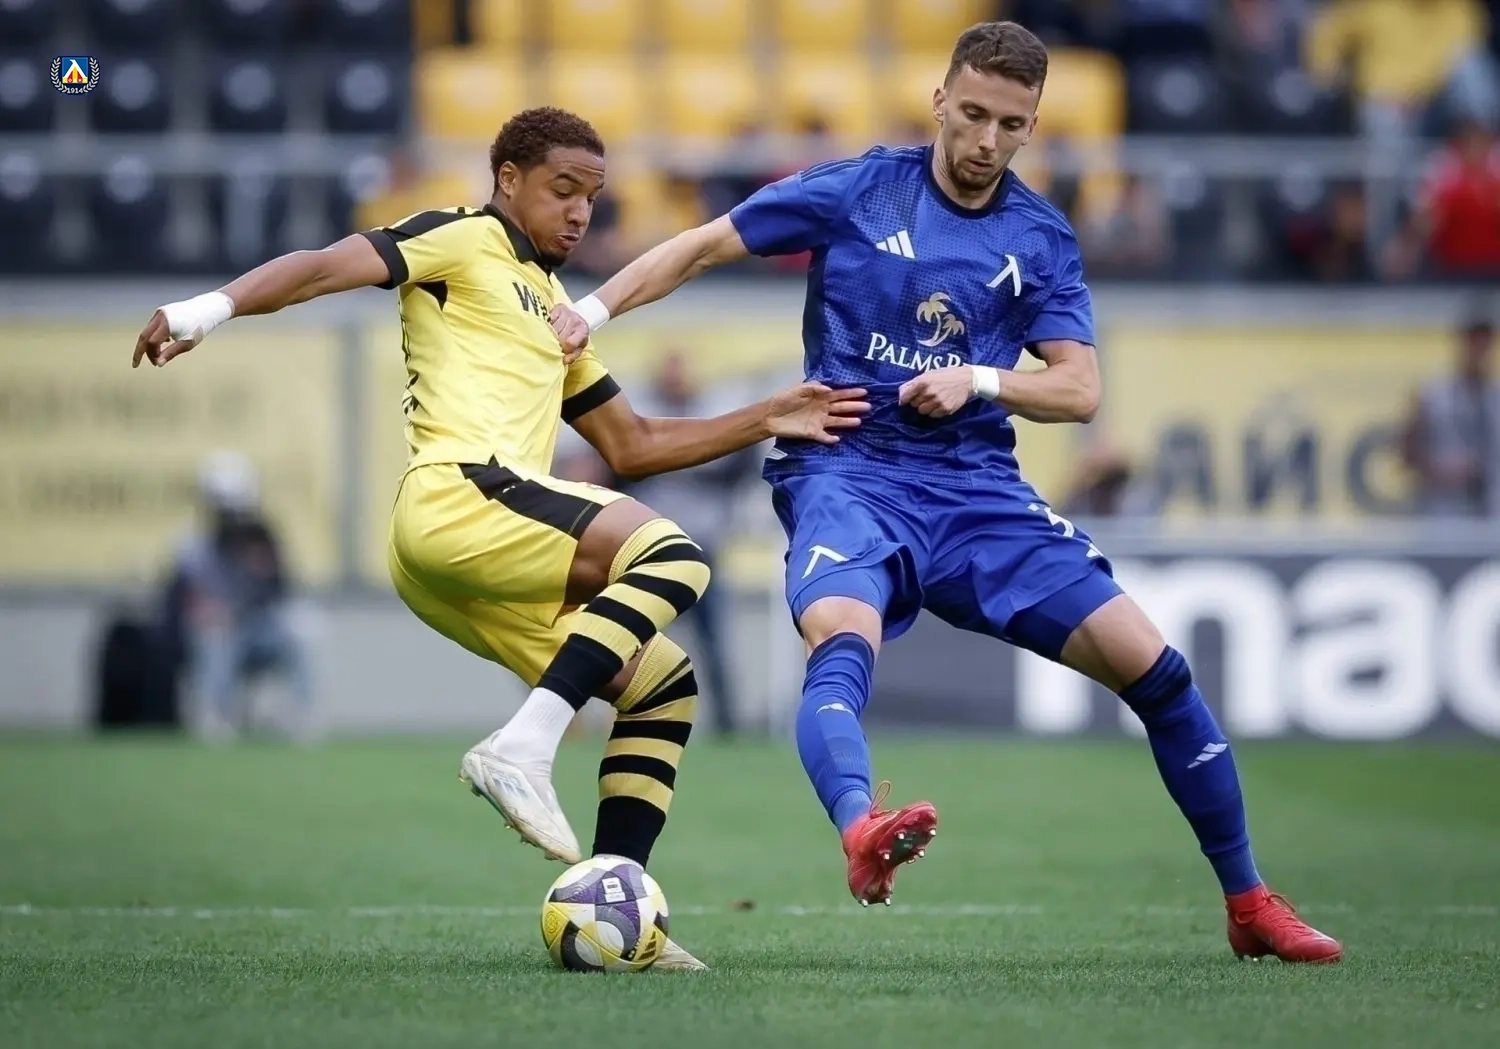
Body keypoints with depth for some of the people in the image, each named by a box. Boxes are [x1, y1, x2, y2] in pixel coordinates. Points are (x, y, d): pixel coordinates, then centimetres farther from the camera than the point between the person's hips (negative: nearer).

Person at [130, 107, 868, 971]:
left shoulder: (553, 309, 32)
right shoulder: (466, 242, 7)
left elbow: (632, 447, 34)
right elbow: (324, 268, -7)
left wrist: (767, 422, 26)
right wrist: (213, 308, -24)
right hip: (460, 495, -9)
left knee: (665, 685, 10)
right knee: (671, 555, -24)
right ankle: (524, 747, -35)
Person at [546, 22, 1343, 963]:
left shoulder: (1040, 238, 8)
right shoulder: (859, 192, 2)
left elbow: (1080, 391, 1)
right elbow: (706, 247, 6)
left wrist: (982, 381, -17)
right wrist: (595, 310, -5)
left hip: (977, 489, 3)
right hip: (846, 471, -3)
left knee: (1150, 663, -5)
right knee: (842, 643, -36)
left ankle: (1250, 905, 8)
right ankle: (862, 832, -65)